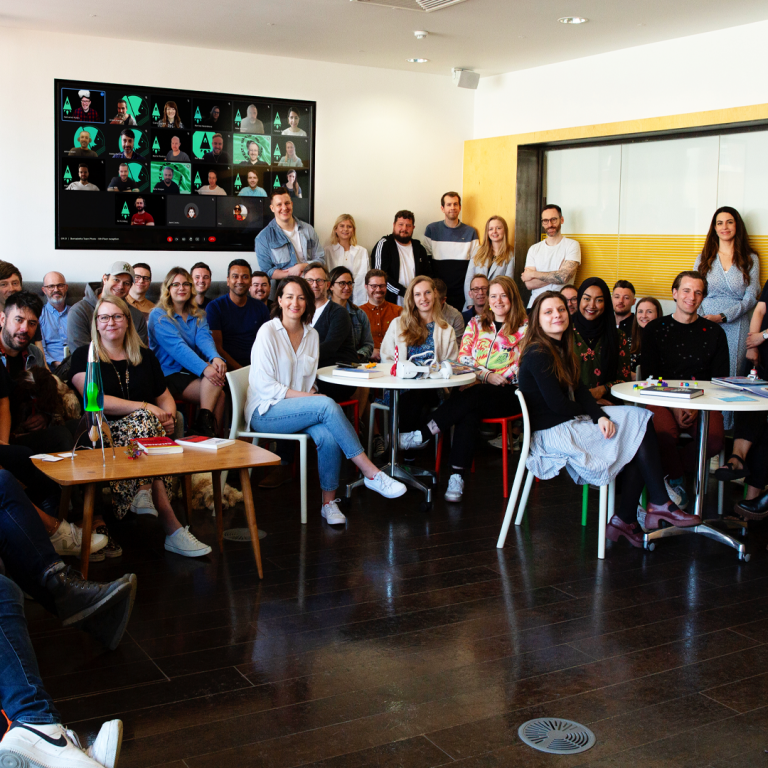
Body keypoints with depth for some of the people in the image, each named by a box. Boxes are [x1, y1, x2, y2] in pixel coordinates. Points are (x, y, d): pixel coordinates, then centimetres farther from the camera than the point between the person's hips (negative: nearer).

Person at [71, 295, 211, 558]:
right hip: (107, 433, -3)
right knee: (145, 421, -35)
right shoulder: (84, 356, 9)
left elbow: (165, 397, 24)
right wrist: (145, 407, -14)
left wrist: (169, 416, -2)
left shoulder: (145, 357, 23)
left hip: (141, 428, 3)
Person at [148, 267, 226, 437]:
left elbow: (204, 338, -3)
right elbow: (177, 347, -16)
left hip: (192, 373, 5)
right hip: (170, 376, -5)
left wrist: (215, 357, -28)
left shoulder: (198, 315, 18)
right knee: (219, 393, -29)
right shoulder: (158, 315, -1)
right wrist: (204, 368, -31)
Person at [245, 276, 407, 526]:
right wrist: (310, 399, -19)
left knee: (328, 437, -30)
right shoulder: (268, 332, -6)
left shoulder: (312, 335, 11)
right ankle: (371, 474, -29)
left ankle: (329, 502, -16)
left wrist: (312, 396, -8)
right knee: (327, 405, -31)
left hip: (299, 407, 5)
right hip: (265, 412, -5)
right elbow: (265, 385, -12)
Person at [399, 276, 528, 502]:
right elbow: (463, 357, 8)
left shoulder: (524, 327, 7)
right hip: (474, 390, 2)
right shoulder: (476, 323, 18)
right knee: (468, 414, -33)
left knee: (470, 398, -34)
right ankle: (457, 476, -39)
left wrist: (499, 379, -12)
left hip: (508, 393, -2)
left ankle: (421, 434, -28)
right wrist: (487, 375, -8)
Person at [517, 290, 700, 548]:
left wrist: (600, 416, -12)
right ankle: (660, 505, -2)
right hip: (551, 433, -9)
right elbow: (557, 404, -18)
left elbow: (580, 391, 7)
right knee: (639, 424, -9)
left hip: (570, 424, 9)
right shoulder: (537, 354, -15)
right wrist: (596, 414, -2)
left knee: (640, 420, -8)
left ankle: (625, 519, -10)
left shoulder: (561, 348, 14)